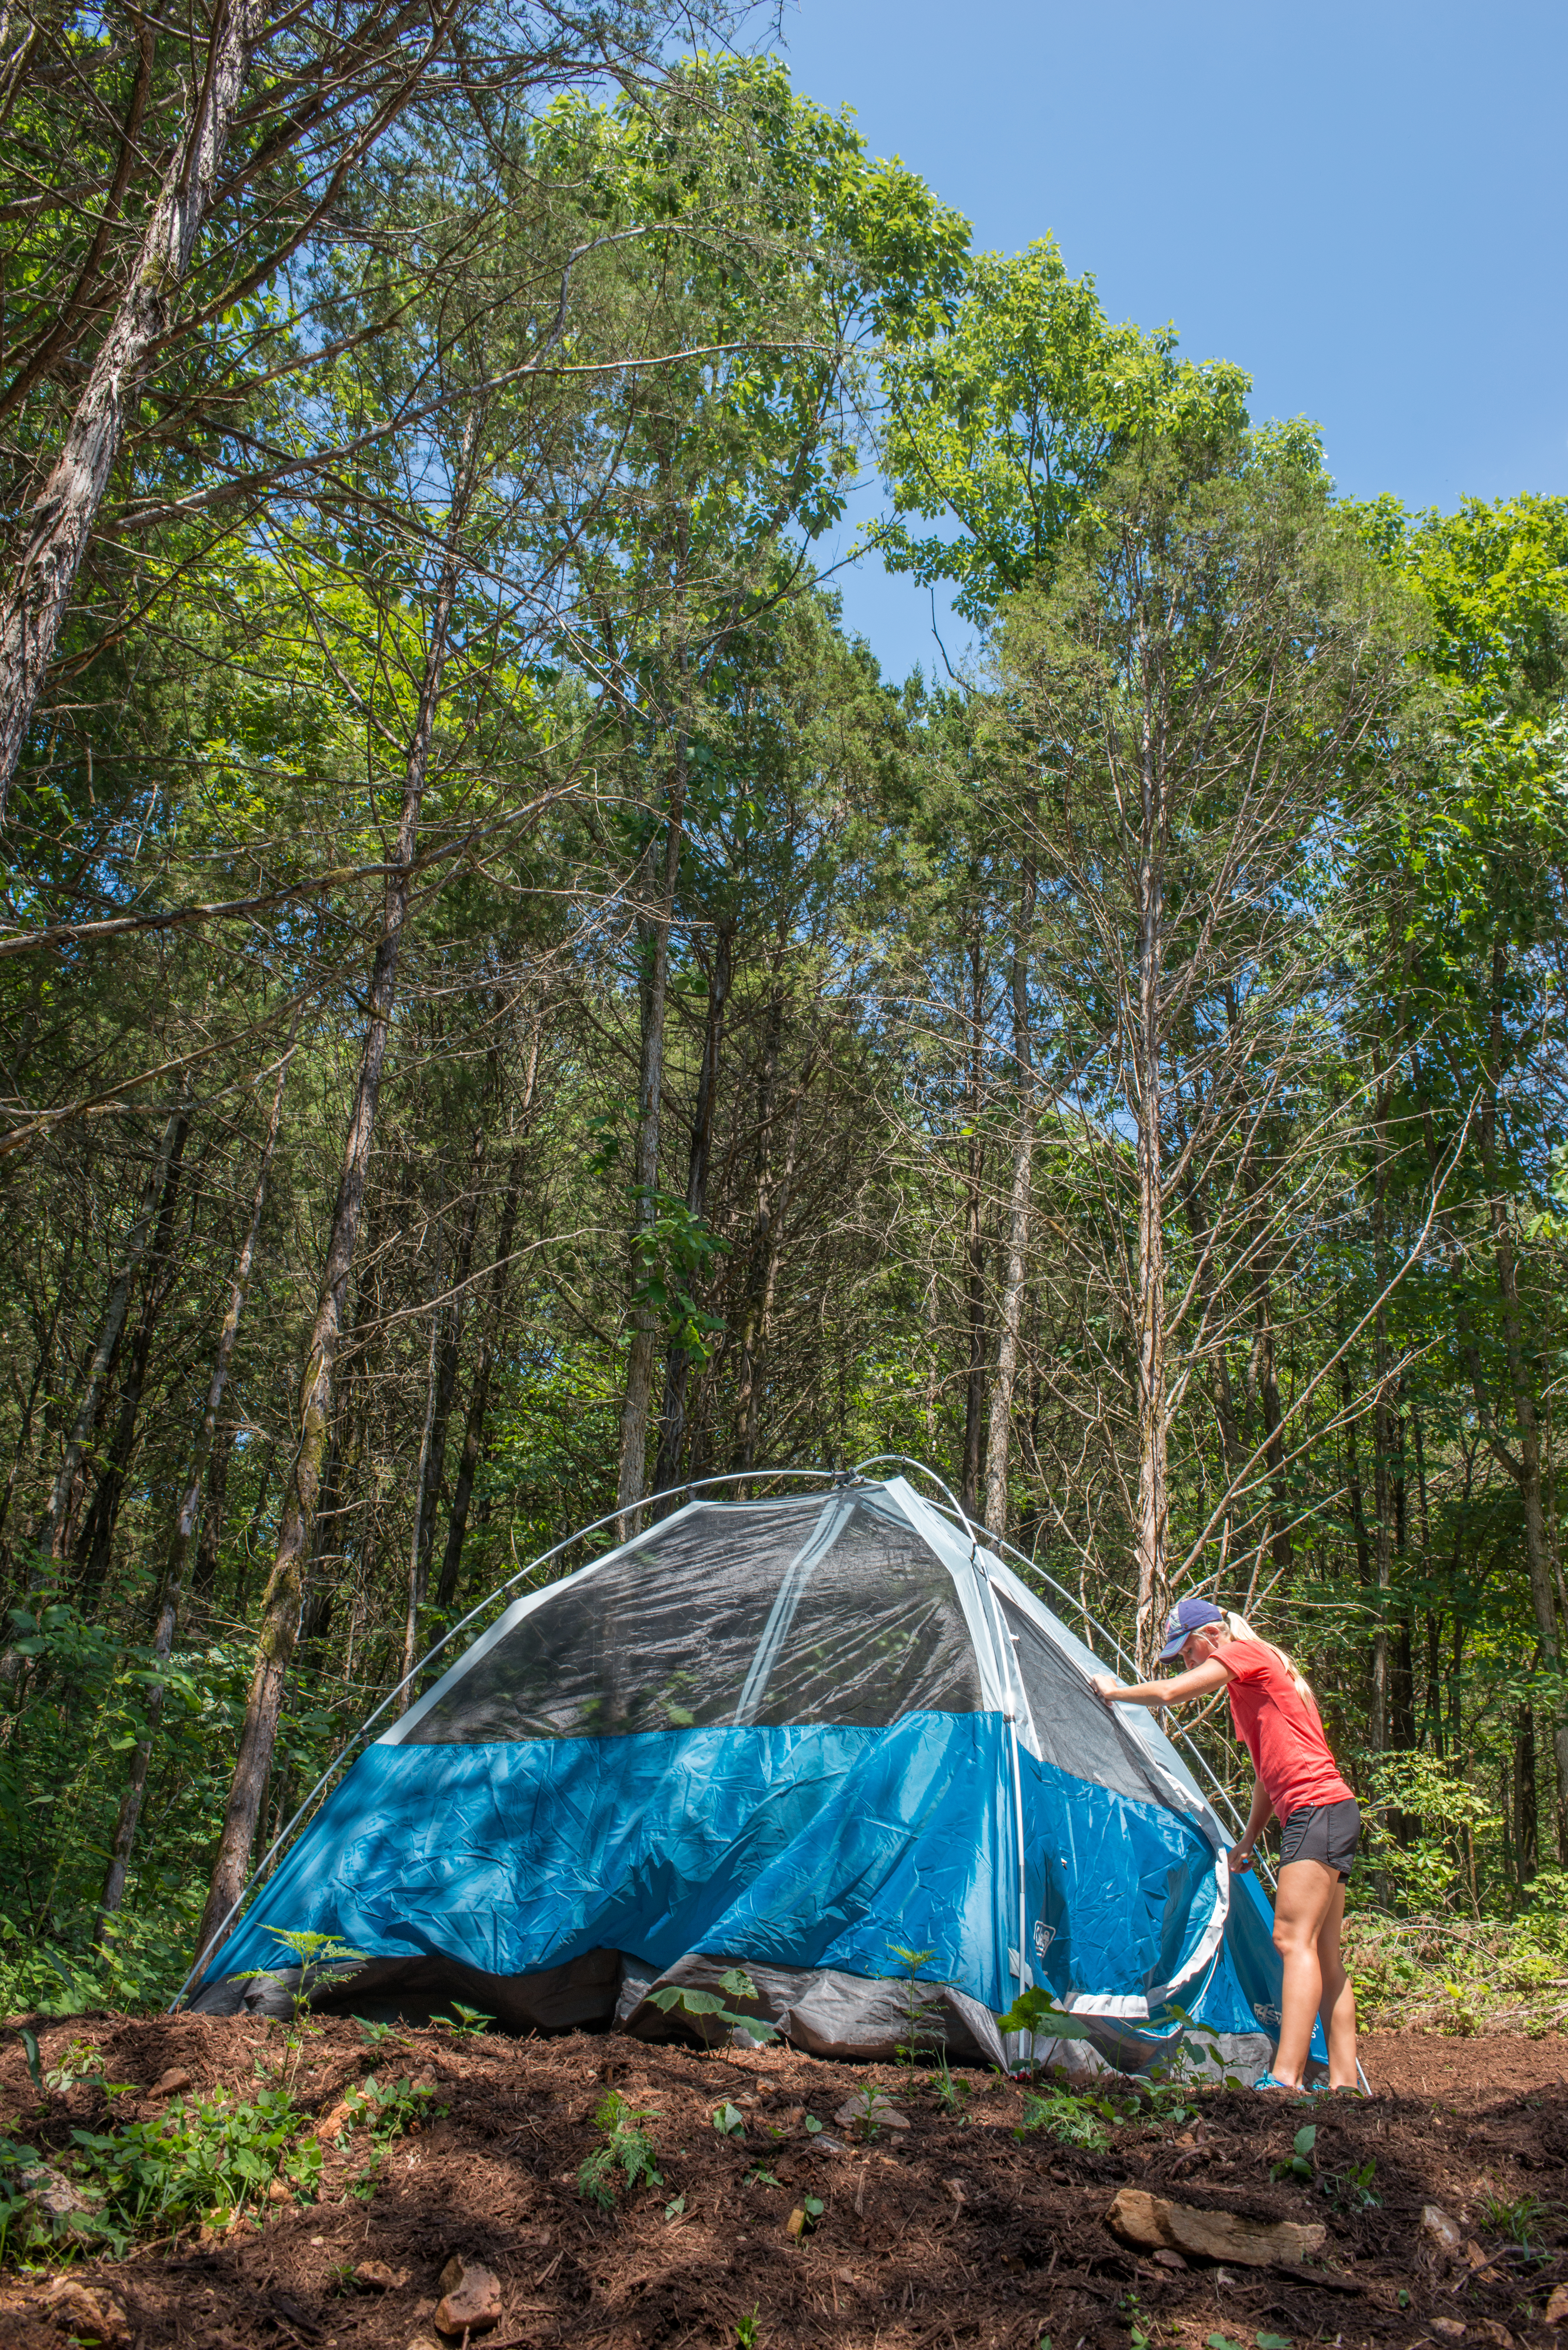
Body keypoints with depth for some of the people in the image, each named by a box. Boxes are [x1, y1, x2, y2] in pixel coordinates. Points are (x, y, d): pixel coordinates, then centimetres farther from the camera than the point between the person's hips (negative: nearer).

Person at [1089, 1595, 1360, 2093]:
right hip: (1312, 1815, 10)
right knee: (1324, 1952, 7)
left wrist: (1114, 1693, 6)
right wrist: (1249, 1841, 26)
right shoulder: (1249, 1686, 25)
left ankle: (1285, 2079, -23)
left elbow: (1170, 1693, -11)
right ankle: (1343, 2082, 7)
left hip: (1320, 1808, -10)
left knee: (1293, 1938, -17)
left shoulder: (1247, 1652, -3)